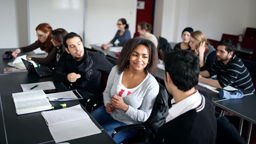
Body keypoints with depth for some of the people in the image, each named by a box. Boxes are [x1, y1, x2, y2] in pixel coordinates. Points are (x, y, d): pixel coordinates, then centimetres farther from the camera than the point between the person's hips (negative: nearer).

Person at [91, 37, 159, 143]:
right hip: (109, 112, 5)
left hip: (127, 124, -4)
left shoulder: (151, 85, -22)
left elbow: (145, 116, -15)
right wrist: (108, 104, -13)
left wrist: (124, 107, -29)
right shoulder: (117, 70, -9)